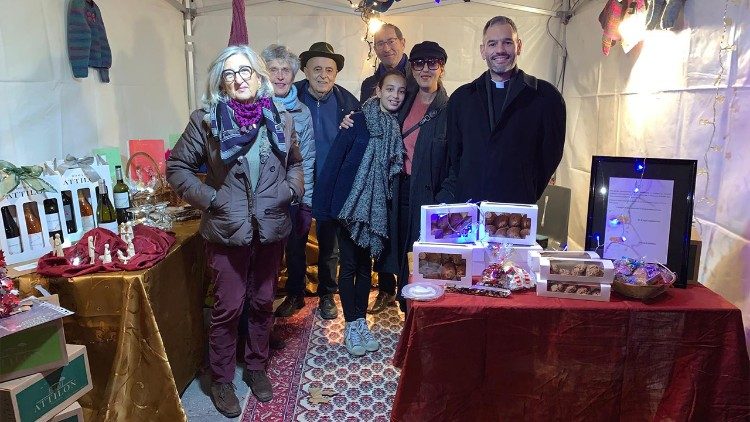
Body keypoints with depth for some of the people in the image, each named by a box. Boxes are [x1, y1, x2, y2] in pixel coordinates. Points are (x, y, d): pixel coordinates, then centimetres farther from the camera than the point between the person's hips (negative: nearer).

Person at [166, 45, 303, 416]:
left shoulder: (279, 120, 3)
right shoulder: (206, 120, -5)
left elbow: (295, 163, 16)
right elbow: (177, 168, -1)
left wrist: (290, 190, -2)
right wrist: (210, 198, -11)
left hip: (271, 229, 3)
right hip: (227, 231, -3)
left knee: (263, 302, 16)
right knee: (228, 307, 5)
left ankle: (256, 366, 38)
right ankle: (221, 379, 27)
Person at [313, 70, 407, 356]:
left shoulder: (398, 127, 4)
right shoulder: (358, 121, -9)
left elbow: (395, 171, 6)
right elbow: (333, 161, -11)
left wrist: (387, 200, -2)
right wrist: (322, 205, -14)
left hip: (376, 208, 4)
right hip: (350, 205, -4)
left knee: (366, 265, 13)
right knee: (349, 265, 5)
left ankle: (361, 322, 25)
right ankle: (351, 327, 17)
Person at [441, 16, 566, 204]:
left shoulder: (546, 97, 3)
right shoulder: (461, 98, 11)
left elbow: (550, 155, 3)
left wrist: (526, 197, -2)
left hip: (518, 210, -2)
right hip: (466, 208, 2)